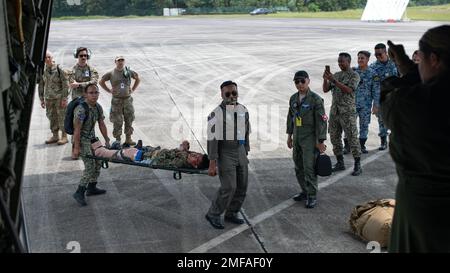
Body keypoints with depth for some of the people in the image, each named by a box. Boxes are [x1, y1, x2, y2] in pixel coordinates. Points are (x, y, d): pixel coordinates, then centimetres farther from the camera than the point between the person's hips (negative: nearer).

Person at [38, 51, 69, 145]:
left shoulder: (59, 69, -8)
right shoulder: (42, 71, 7)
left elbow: (65, 84, -9)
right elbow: (41, 86, 14)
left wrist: (64, 98, -13)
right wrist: (42, 99, 11)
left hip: (59, 97, -5)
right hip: (49, 98, 5)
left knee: (62, 117, -3)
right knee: (52, 117, 10)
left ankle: (64, 137, 4)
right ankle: (55, 136, 20)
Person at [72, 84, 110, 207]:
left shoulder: (98, 107, 1)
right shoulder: (81, 109, -25)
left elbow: (102, 125, 8)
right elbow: (77, 129, -25)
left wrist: (107, 140, 10)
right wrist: (76, 147, -24)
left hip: (92, 138, 9)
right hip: (81, 140, -9)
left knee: (98, 162, 14)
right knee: (90, 166, -15)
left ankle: (91, 188, 27)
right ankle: (79, 192, -7)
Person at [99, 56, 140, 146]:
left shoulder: (129, 72, 3)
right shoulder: (111, 73, -3)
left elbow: (138, 79, 19)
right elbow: (101, 82, 7)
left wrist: (133, 89, 11)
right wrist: (109, 90, 2)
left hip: (128, 99, 3)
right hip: (116, 100, -2)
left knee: (129, 120, 7)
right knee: (117, 122, 1)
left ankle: (128, 139, 17)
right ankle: (118, 139, 12)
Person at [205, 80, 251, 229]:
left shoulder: (243, 110, 5)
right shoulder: (216, 113, -14)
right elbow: (212, 139, -16)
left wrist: (245, 154, 17)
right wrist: (212, 164, -18)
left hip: (240, 152, 6)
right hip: (224, 154, -6)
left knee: (241, 186, 8)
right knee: (229, 187, -10)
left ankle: (231, 214, 25)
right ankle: (214, 214, 10)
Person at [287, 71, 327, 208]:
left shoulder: (316, 99, -13)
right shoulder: (293, 98, 6)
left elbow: (322, 121, -14)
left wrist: (321, 141, -15)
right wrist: (289, 135, 16)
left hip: (310, 139, -6)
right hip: (297, 138, 6)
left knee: (309, 168, -7)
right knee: (299, 168, 12)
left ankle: (312, 196, 4)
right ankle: (305, 192, 26)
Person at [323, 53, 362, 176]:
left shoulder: (354, 75, -3)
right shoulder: (336, 75, 15)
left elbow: (348, 90, -18)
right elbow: (325, 89, 10)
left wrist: (334, 80, -23)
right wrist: (325, 79, -8)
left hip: (347, 111, -6)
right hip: (334, 110, 6)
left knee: (352, 138, -5)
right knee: (335, 137, 8)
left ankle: (357, 166, 1)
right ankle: (340, 163, 19)